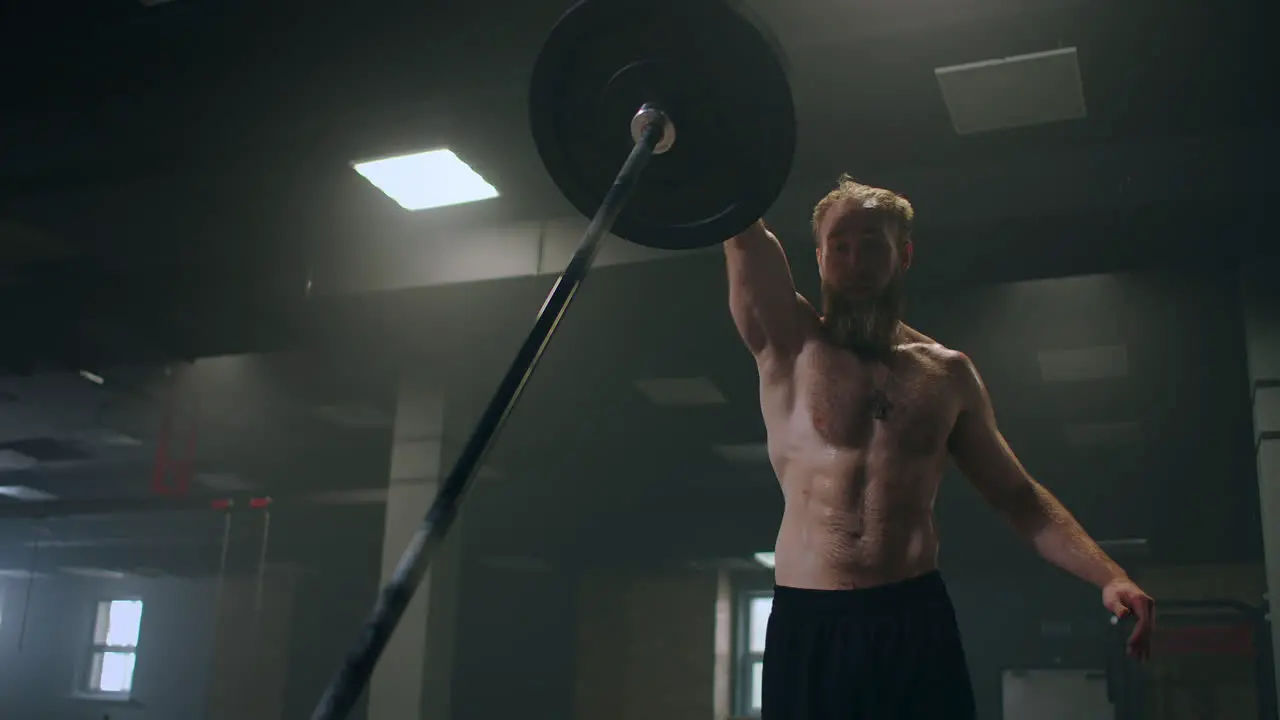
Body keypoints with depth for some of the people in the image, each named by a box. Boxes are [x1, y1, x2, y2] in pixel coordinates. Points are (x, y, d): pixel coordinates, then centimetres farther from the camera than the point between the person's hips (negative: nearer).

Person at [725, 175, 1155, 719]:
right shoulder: (792, 346, 4)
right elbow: (743, 233, -8)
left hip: (918, 621, 2)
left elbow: (1019, 496, 14)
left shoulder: (947, 374, 12)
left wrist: (1108, 576, 2)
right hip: (806, 625, -1)